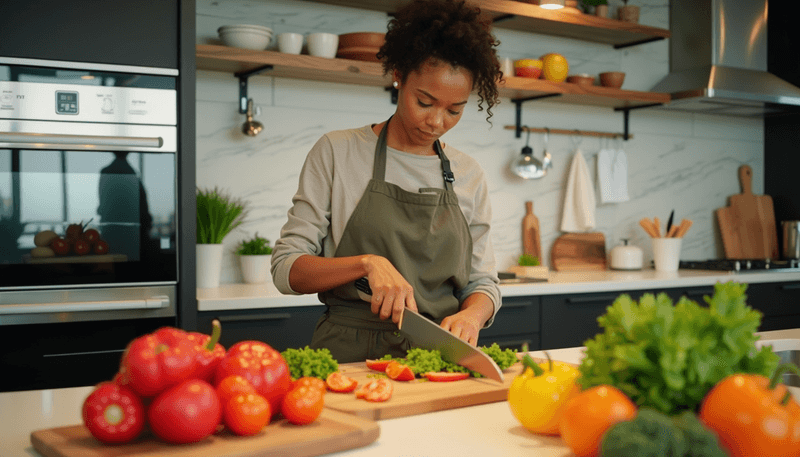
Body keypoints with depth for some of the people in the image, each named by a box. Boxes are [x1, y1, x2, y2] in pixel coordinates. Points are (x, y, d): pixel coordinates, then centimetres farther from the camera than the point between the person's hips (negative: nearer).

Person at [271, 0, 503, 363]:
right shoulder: (336, 153, 1)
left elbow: (483, 282, 15)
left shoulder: (468, 176, 10)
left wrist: (470, 316, -9)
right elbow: (286, 269, -1)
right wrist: (367, 262, -18)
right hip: (349, 357, -3)